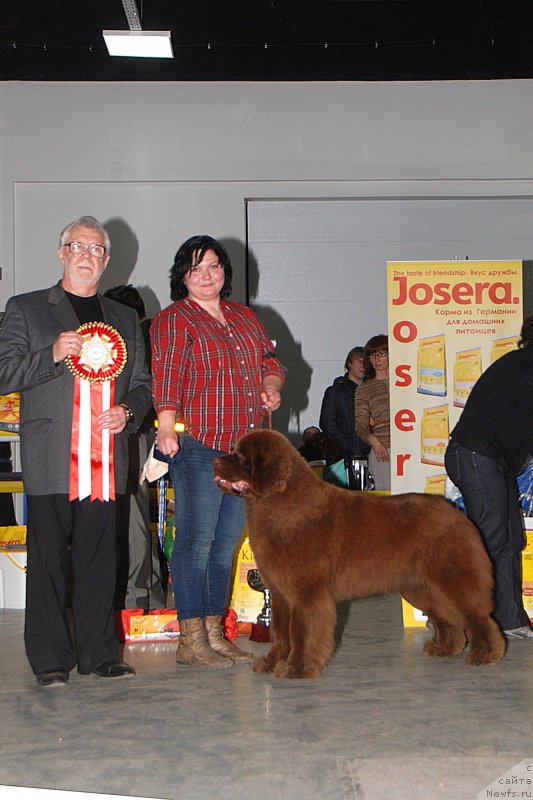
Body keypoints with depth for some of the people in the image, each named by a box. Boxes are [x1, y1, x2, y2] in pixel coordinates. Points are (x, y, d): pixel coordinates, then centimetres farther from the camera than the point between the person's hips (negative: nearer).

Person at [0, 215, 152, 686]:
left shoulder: (125, 319, 19)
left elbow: (142, 383, 22)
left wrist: (129, 412, 1)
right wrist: (52, 355, -15)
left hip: (106, 463, 3)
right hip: (50, 462, -3)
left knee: (100, 559, 6)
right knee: (48, 560, -1)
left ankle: (99, 653, 15)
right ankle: (50, 660, 8)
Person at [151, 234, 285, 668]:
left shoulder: (246, 317, 20)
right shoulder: (173, 320, -2)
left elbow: (270, 360, 27)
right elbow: (166, 376, -14)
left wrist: (271, 386, 5)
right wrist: (166, 426, -27)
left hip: (245, 446, 7)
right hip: (197, 445, -7)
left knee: (227, 541, 10)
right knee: (196, 539, -6)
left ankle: (214, 632, 19)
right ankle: (191, 640, 1)